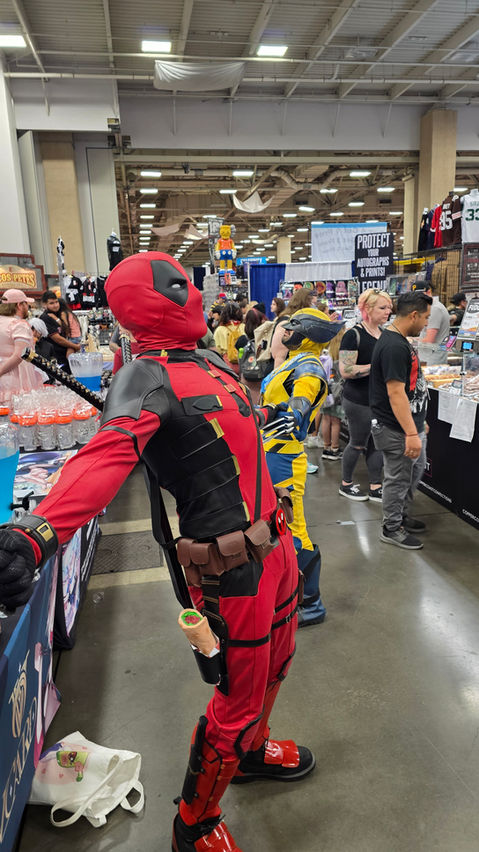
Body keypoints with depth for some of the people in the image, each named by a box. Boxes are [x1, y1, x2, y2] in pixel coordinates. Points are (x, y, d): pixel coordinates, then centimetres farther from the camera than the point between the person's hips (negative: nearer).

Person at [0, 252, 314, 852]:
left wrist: (264, 412, 39)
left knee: (275, 661, 26)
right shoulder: (147, 376, -21)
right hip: (233, 568, -8)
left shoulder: (207, 360, 7)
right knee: (240, 697, 8)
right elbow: (107, 453, -39)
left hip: (274, 541, 9)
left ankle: (251, 751, 56)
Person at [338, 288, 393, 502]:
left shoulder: (385, 334, 10)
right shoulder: (354, 335, -14)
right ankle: (346, 484, 25)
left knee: (377, 444, 11)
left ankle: (375, 488, 22)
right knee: (358, 444, 6)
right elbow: (346, 371, -21)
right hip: (359, 401, -7)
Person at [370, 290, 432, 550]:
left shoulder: (399, 341, 10)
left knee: (416, 468, 24)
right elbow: (396, 393, -28)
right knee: (398, 479, 4)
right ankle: (391, 528, 21)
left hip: (411, 424, 11)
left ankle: (401, 516, 40)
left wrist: (418, 423, 23)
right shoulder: (394, 347, -24)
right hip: (397, 430, -11)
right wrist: (411, 434, -27)